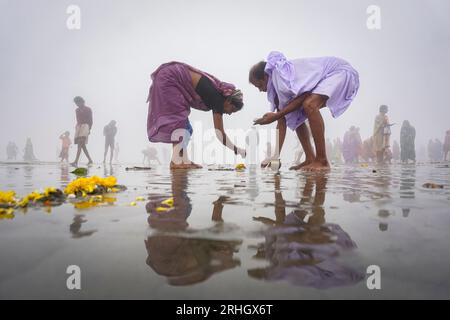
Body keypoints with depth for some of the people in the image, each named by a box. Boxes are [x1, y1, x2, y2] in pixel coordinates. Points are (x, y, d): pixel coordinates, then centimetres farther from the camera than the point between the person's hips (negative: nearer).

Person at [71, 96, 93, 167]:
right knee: (82, 145, 4)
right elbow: (78, 120, 21)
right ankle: (90, 160, 14)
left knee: (80, 144, -20)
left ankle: (76, 162, -31)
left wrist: (89, 129, -8)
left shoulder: (88, 109, 3)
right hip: (78, 127, 7)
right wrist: (77, 128, 13)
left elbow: (90, 120, 1)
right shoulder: (77, 110, 19)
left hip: (85, 127, -7)